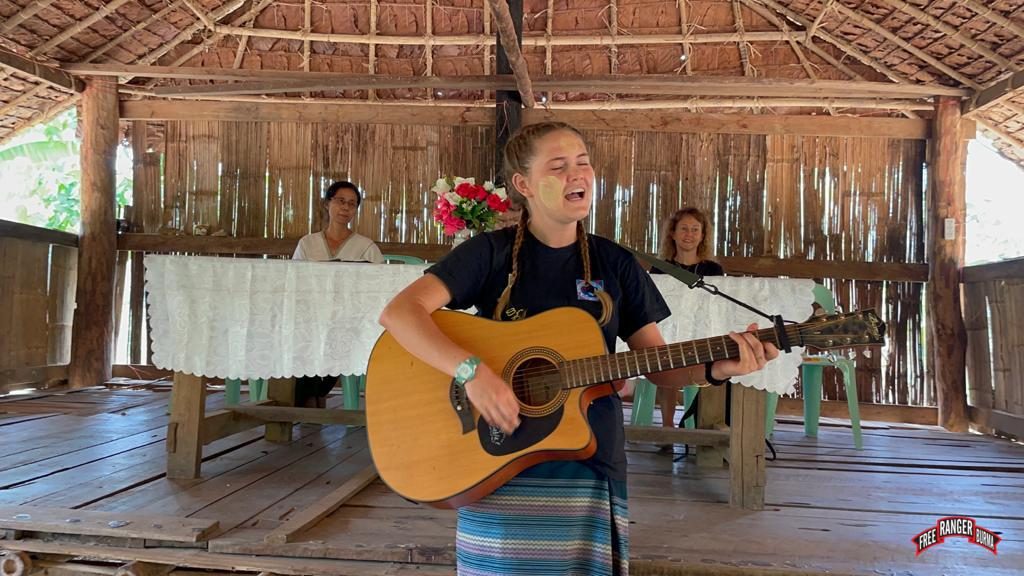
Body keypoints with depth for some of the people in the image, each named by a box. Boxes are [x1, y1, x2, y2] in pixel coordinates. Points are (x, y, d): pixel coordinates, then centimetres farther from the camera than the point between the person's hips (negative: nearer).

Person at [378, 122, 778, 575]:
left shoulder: (615, 264, 4)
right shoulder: (492, 252, -5)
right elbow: (399, 312, -16)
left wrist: (715, 368, -13)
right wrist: (473, 372, -28)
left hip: (591, 465, 3)